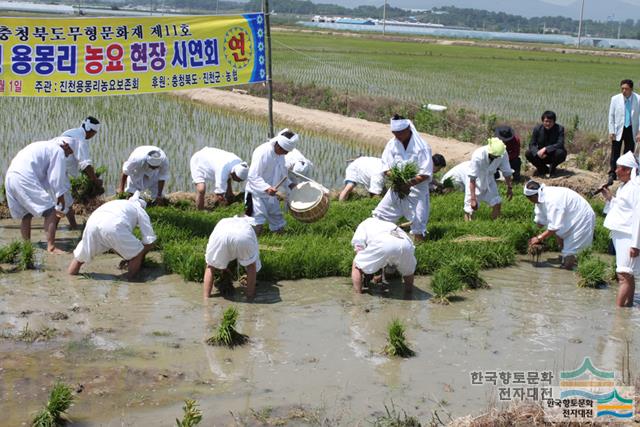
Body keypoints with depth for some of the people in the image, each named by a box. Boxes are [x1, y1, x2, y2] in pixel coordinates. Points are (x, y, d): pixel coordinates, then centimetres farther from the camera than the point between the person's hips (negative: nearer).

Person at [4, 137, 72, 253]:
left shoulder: (43, 147, 31)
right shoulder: (58, 151, 4)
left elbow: (45, 178, 34)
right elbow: (57, 179, 0)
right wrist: (62, 202, 8)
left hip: (10, 177, 9)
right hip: (25, 179, -9)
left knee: (26, 214, 22)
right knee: (50, 212, -5)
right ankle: (51, 247, -10)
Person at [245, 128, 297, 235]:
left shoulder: (280, 154, 1)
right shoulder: (262, 153, -25)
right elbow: (253, 176, -29)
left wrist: (289, 184, 4)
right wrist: (266, 188, -40)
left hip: (271, 194, 8)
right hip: (257, 193, -8)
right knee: (257, 226, -13)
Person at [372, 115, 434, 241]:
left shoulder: (422, 147, -15)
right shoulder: (392, 144, -2)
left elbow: (426, 173, -16)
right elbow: (386, 167, -1)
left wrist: (409, 184, -26)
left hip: (416, 188, -5)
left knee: (418, 224, -4)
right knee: (380, 214, 6)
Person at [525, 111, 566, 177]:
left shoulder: (560, 129, -14)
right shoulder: (537, 129, -7)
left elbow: (560, 144, -24)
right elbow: (532, 145, -9)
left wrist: (545, 149, -37)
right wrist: (538, 153, -31)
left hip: (553, 156, -2)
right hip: (541, 156, 3)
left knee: (561, 153, -35)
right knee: (528, 154, -23)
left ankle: (552, 168, -4)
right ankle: (543, 168, 3)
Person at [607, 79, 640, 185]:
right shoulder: (615, 99, -4)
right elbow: (611, 116, 1)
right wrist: (611, 131, -5)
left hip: (631, 130, 0)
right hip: (618, 130, 0)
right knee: (615, 153, -2)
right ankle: (612, 175, 3)